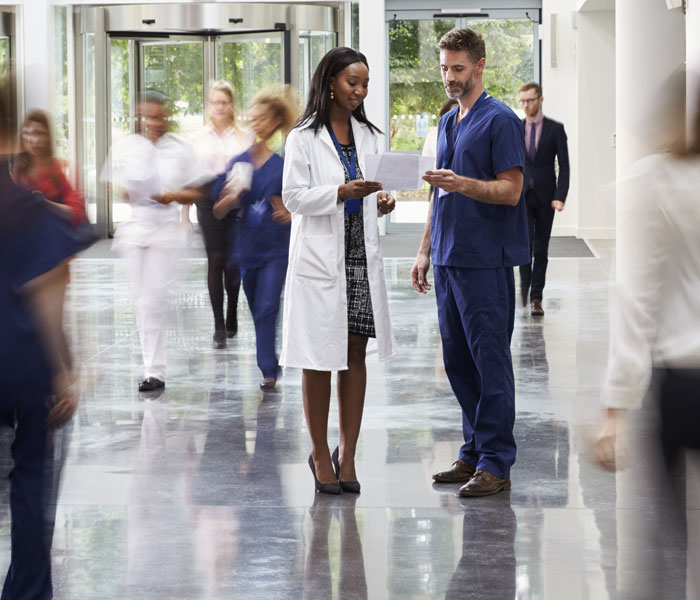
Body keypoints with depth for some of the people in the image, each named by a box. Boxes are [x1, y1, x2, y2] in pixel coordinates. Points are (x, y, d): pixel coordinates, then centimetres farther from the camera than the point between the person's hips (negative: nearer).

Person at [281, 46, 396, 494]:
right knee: (320, 360, 0)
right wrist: (341, 192, -22)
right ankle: (320, 454, 10)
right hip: (321, 259, -5)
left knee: (356, 355, 5)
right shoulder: (304, 138, -4)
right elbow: (294, 197, -9)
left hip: (362, 256, 5)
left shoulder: (369, 136, 13)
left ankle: (348, 454, 11)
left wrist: (382, 201, -5)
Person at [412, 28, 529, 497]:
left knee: (491, 361, -6)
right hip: (449, 260, 9)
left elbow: (511, 191, -15)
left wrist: (462, 184, -29)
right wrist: (425, 251, 18)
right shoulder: (447, 123, 17)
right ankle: (475, 453, 18)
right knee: (458, 361, 10)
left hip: (486, 263, -9)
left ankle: (496, 463, -3)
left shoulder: (500, 120, -10)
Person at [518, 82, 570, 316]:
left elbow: (564, 165, -1)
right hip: (521, 195, 1)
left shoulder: (555, 129, 1)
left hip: (545, 197, -1)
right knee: (525, 241, -16)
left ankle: (536, 298, 9)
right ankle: (525, 282, 8)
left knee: (541, 248, 3)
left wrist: (560, 197, -11)